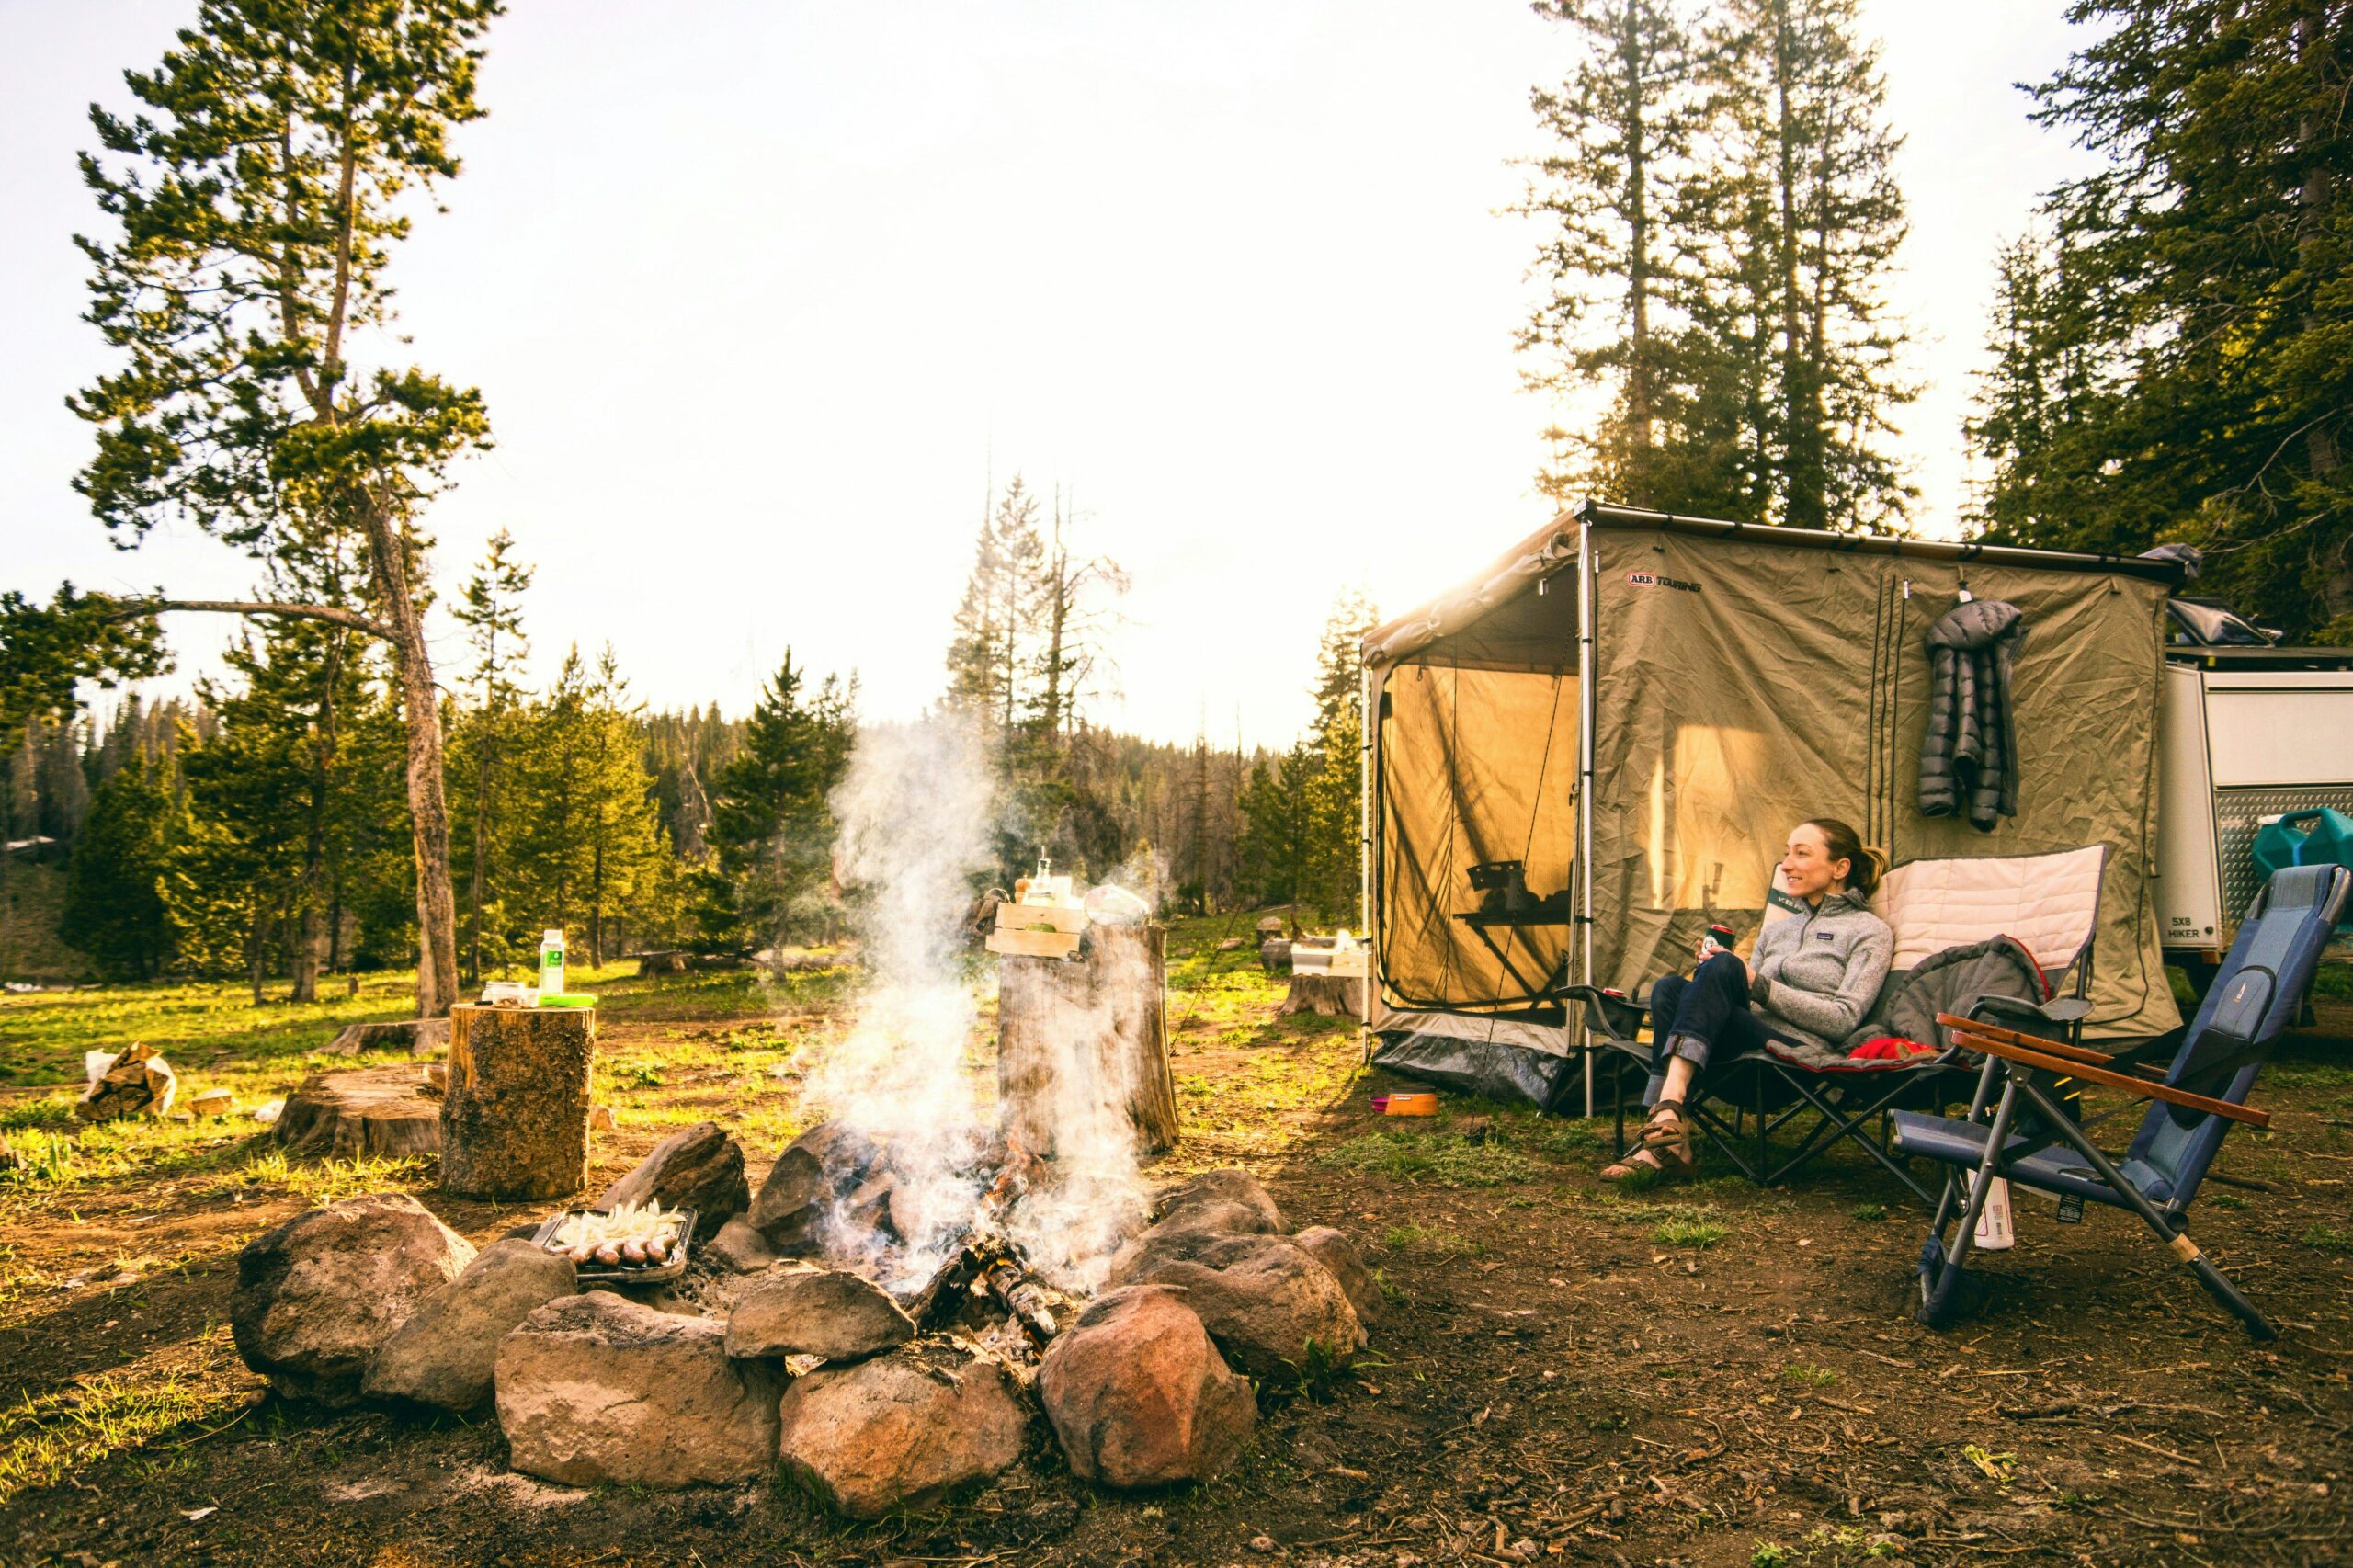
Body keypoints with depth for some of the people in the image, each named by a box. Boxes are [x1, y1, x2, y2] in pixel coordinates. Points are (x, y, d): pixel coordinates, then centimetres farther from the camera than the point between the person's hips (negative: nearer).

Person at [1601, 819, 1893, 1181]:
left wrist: (1758, 984, -8)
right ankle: (1670, 1141, -33)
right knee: (1670, 987, -24)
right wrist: (1715, 972, 2)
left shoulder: (1870, 931, 11)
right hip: (1747, 1052, 6)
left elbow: (1843, 1019, -4)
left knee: (1723, 967, -30)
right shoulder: (1776, 930, 29)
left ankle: (1667, 1108, -43)